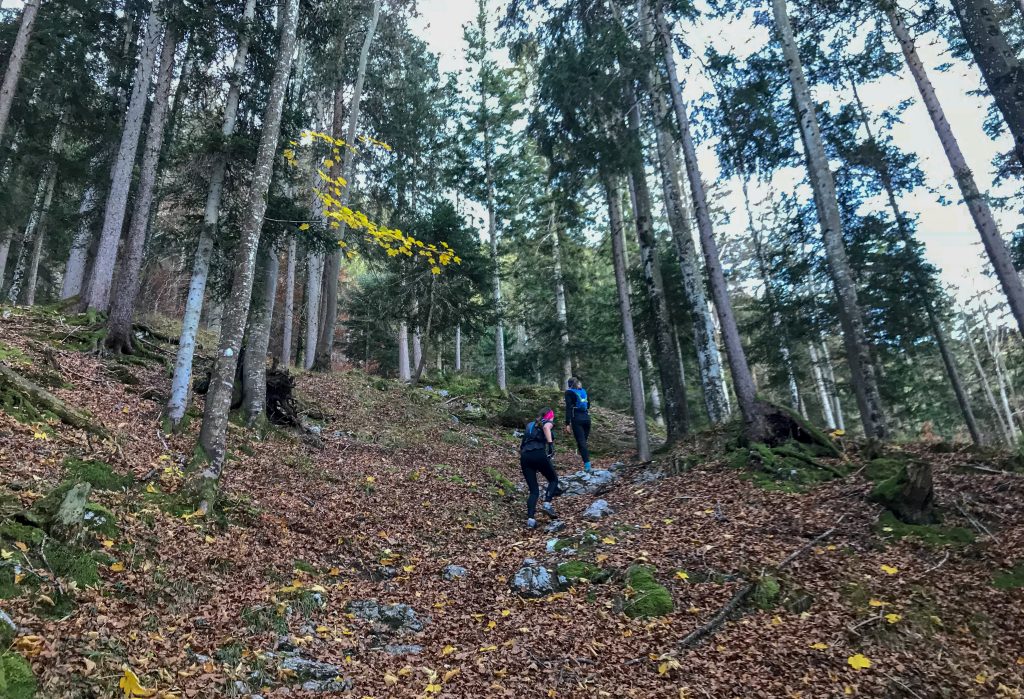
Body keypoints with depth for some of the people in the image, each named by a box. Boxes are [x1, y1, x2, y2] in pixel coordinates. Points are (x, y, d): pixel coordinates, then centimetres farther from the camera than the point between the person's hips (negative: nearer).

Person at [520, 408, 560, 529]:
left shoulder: (530, 425, 33)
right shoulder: (548, 423, 15)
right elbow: (546, 427, -13)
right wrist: (551, 444, -21)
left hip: (525, 456, 5)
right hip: (539, 454, -5)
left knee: (534, 490, 11)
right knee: (553, 479, 17)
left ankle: (530, 518, -7)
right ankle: (547, 503, -6)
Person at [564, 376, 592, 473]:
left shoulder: (569, 392, 0)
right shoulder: (584, 391, 15)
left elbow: (568, 408, -9)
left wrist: (567, 424, -12)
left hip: (577, 418, -5)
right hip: (586, 417, 5)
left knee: (581, 442, -8)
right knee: (584, 441, 16)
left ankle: (587, 465, -18)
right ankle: (587, 464, 21)